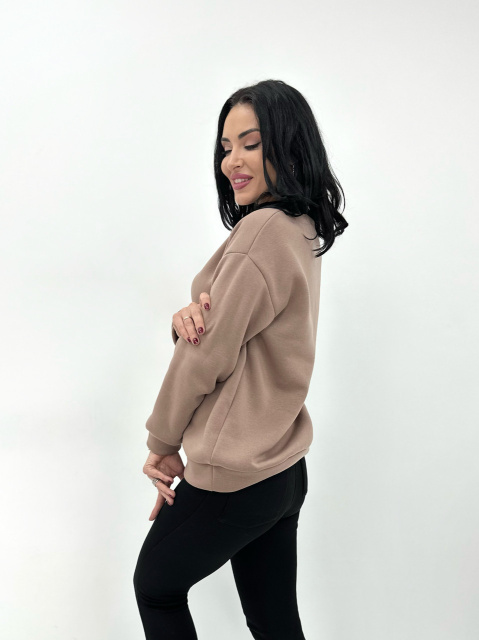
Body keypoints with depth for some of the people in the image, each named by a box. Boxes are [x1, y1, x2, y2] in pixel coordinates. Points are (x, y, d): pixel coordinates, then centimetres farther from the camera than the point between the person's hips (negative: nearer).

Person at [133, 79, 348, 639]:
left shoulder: (263, 227, -21)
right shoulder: (302, 233, 8)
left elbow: (208, 355, -18)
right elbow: (230, 327, 9)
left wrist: (163, 442, -4)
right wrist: (188, 315, -15)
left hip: (234, 476, -8)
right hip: (284, 468, 8)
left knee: (154, 586, 17)